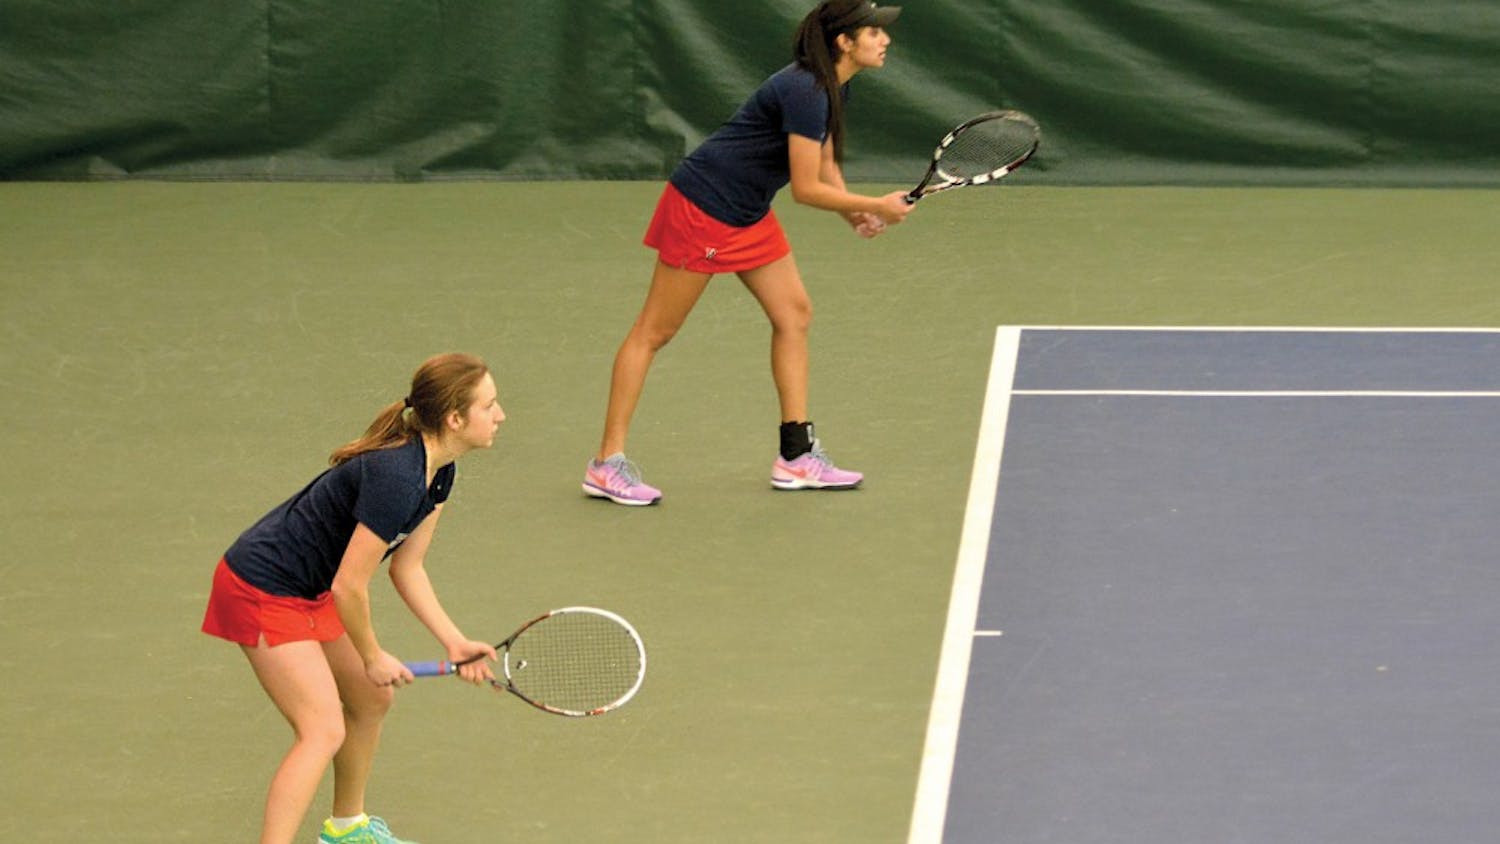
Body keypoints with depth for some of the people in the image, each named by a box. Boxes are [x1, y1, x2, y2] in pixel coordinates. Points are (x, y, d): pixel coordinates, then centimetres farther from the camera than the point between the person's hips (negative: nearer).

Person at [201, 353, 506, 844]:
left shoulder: (437, 473, -1)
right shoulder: (396, 477, -31)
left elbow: (407, 570, 8)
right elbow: (349, 586, -25)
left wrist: (455, 642, -3)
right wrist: (373, 658, -10)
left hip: (310, 592, 10)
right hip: (261, 590, -10)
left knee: (372, 699, 22)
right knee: (324, 732, -17)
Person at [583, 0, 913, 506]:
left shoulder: (832, 88, 5)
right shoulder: (805, 92, -25)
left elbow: (824, 165, 16)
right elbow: (806, 188, -23)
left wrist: (855, 214, -1)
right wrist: (876, 207, -14)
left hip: (747, 217, 10)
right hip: (702, 205, -10)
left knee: (794, 314, 7)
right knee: (654, 331, -3)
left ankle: (797, 459, 12)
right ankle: (606, 465, 2)